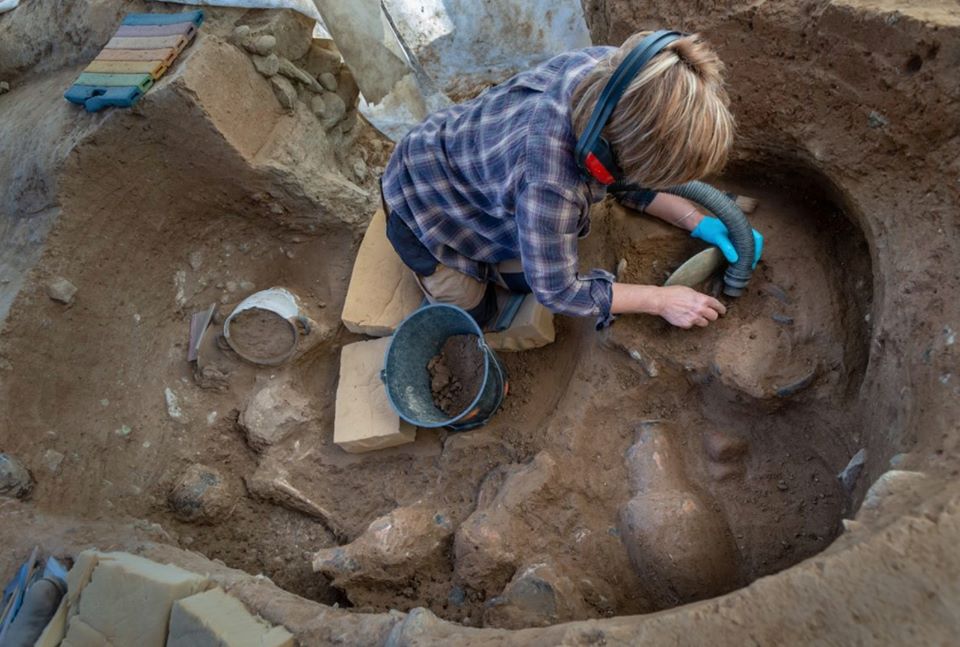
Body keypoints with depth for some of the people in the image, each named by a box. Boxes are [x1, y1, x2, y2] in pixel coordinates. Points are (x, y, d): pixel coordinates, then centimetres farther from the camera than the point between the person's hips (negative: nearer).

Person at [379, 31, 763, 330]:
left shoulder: (610, 69, -27)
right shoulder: (551, 182, -47)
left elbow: (625, 174, -6)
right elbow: (556, 290, -28)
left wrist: (696, 221, -11)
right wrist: (661, 300, -21)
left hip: (472, 162, 6)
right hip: (424, 199, -6)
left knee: (521, 278, 10)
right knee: (474, 315, 6)